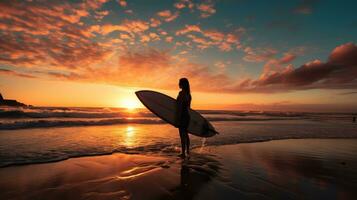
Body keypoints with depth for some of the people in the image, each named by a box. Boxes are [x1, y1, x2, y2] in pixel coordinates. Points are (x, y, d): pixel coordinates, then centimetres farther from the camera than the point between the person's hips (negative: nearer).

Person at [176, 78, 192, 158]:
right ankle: (187, 150, 30)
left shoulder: (181, 93, -16)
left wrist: (177, 119, -18)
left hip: (182, 116, -9)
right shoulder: (188, 94, 11)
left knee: (182, 134, -1)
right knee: (185, 133, 19)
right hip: (187, 115, 9)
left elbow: (180, 107, -20)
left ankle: (183, 153, 8)